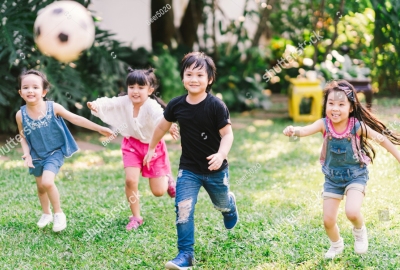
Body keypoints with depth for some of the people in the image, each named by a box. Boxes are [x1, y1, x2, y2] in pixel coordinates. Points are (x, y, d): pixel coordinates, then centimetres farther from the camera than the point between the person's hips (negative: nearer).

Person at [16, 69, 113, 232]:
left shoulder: (53, 108, -18)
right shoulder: (21, 114, -13)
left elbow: (75, 119, -12)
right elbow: (22, 136, 1)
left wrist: (99, 128, -12)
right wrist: (27, 154, -14)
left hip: (55, 152, -3)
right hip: (36, 155, 3)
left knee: (47, 182, -23)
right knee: (40, 187, 17)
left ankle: (59, 213, -1)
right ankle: (46, 214, 43)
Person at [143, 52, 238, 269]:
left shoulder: (216, 106, -20)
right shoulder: (176, 105, -10)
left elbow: (227, 134, -18)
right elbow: (163, 126, 8)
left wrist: (221, 155, -35)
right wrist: (151, 149, 18)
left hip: (215, 170, -1)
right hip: (188, 169, 1)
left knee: (222, 204, 24)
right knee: (183, 209, -13)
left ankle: (230, 205, 62)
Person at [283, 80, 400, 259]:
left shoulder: (357, 126, -21)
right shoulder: (324, 124, -18)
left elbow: (381, 139, -10)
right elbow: (305, 130, -37)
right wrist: (293, 131, -59)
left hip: (356, 175, -2)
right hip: (332, 177, 3)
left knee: (352, 212, -25)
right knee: (328, 220, 5)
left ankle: (360, 231, 12)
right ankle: (336, 245, 38)